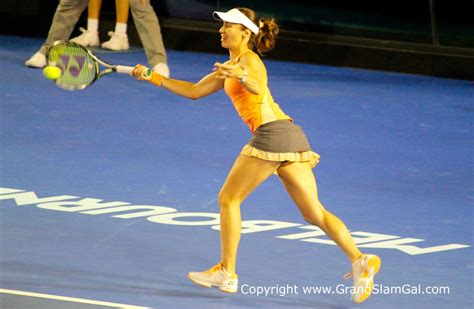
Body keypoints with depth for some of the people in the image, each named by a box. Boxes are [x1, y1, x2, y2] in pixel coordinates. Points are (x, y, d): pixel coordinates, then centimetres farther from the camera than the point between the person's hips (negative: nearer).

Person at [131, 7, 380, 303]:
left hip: (271, 132, -9)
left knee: (229, 199, 3)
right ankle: (360, 260, -12)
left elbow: (259, 89, -25)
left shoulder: (249, 59, -2)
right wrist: (154, 78, 27)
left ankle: (226, 272, 7)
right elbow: (194, 91, 31)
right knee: (313, 212, 3)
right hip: (290, 134, 9)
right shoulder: (230, 67, 26)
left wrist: (241, 77, -45)